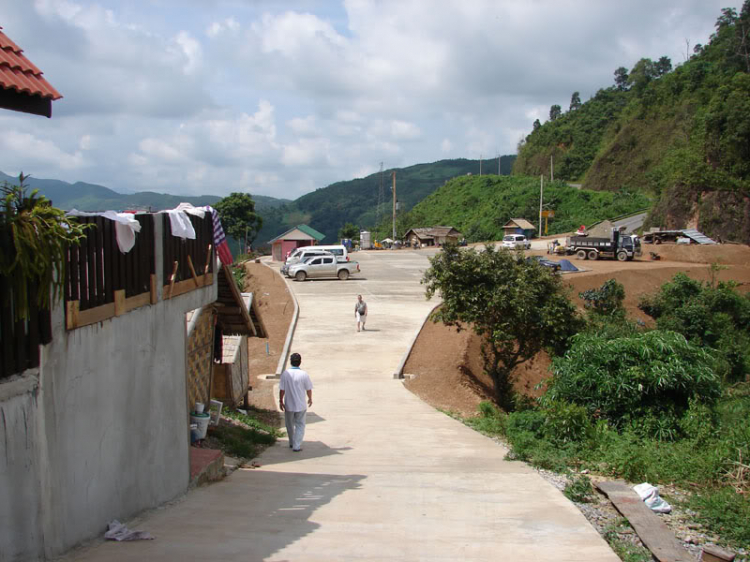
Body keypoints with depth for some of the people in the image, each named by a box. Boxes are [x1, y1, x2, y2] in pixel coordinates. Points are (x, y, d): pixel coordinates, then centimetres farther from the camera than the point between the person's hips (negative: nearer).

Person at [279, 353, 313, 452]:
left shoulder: (285, 373, -9)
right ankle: (297, 446, 1)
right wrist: (310, 399, 16)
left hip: (288, 405, 2)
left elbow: (282, 389, -7)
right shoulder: (304, 374, -11)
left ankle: (292, 443, 35)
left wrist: (281, 401, 5)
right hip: (301, 405, -2)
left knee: (290, 424, 20)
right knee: (300, 425, 8)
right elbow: (308, 389, -2)